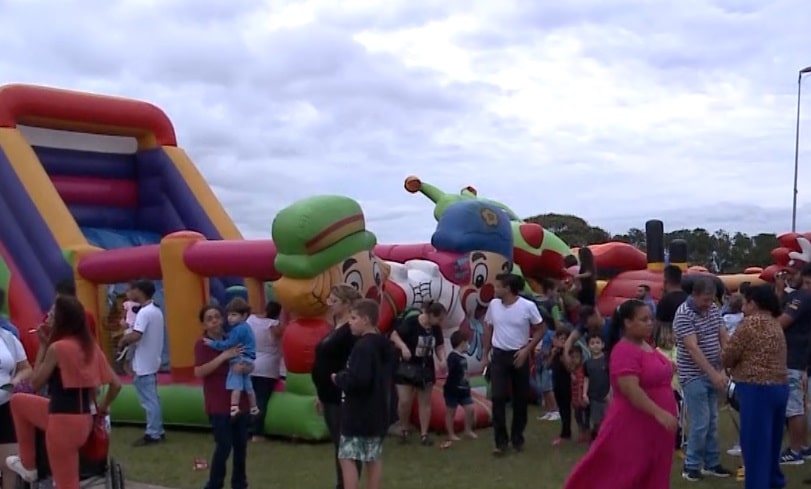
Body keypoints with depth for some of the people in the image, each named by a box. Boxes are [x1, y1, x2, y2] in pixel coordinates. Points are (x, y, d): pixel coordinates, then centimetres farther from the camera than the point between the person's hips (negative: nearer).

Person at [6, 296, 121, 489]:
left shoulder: (57, 347, -17)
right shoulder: (91, 346, 6)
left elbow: (36, 383, -5)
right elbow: (116, 384, 6)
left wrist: (43, 345, -2)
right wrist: (102, 408, 21)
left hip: (64, 421, -9)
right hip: (84, 418, 9)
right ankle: (28, 464, 34)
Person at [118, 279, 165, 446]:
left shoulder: (144, 312, -20)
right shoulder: (157, 311, 10)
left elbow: (136, 335, -32)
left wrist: (123, 340, -12)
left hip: (143, 364, -9)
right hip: (152, 361, 9)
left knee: (148, 400, -2)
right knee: (153, 398, 15)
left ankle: (152, 434, 3)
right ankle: (158, 431, 21)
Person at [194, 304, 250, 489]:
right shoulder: (202, 344, -8)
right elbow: (199, 372, -21)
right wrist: (224, 356, -26)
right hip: (218, 405, -6)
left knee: (241, 445, 10)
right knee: (224, 446, -9)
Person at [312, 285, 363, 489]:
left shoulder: (352, 331, -16)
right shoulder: (336, 328, 13)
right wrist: (321, 395, 20)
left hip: (343, 398, -10)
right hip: (330, 397, 10)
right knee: (338, 444, 15)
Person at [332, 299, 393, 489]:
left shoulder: (363, 347, -19)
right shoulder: (384, 345, 11)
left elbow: (358, 380, -29)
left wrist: (339, 378, -11)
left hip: (359, 414, -9)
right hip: (378, 412, 9)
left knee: (347, 458, -4)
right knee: (373, 459, 12)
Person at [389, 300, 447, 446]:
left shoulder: (436, 328, -2)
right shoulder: (410, 322, -20)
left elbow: (439, 346, 7)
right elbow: (394, 335, -17)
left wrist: (442, 360, -11)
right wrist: (403, 347, -34)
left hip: (426, 368, 5)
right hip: (407, 367, -5)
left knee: (425, 402, 8)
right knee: (404, 401, -7)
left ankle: (424, 434, 16)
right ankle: (404, 429, 17)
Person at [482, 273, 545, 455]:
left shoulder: (528, 306, -12)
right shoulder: (493, 304, -2)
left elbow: (541, 329, -3)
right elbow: (488, 329, 11)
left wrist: (527, 350, -11)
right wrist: (485, 354, 9)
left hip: (519, 356, -1)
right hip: (499, 356, 1)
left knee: (521, 399, 7)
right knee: (498, 397, -7)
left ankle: (517, 438, 22)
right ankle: (501, 441, 0)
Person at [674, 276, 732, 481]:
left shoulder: (714, 309, 5)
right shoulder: (683, 314, -19)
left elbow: (723, 338, 5)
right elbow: (693, 349, -25)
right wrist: (714, 374, -30)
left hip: (711, 374, 7)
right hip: (694, 376, -7)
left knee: (712, 421, 13)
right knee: (700, 422, -6)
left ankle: (711, 463, 23)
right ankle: (691, 466, 6)